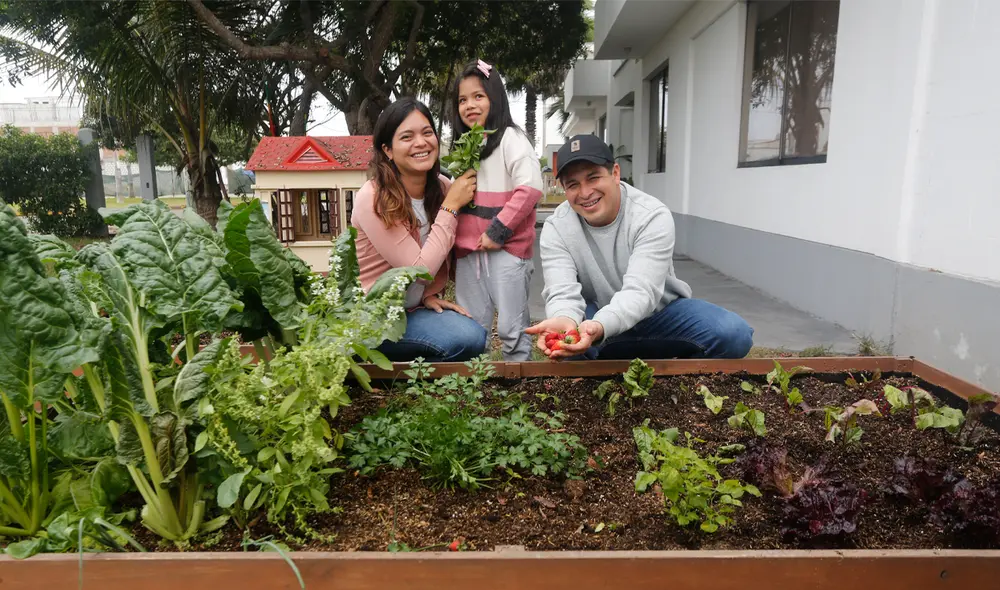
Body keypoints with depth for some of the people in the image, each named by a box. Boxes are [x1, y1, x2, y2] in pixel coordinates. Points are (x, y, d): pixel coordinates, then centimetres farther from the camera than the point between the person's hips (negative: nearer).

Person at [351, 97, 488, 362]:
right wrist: (451, 206, -21)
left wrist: (431, 295, -3)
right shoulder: (373, 199, -22)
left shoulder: (443, 188, -3)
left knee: (476, 337, -19)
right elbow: (420, 269, -23)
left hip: (413, 308, 6)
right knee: (467, 339, -25)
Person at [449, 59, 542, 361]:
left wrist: (498, 231, -15)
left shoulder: (510, 138, -4)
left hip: (506, 249, -6)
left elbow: (530, 188, -14)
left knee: (511, 328, -1)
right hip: (467, 251, 7)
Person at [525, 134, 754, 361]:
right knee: (561, 339, -33)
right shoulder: (555, 228, -16)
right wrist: (565, 321, -54)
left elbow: (640, 293, -35)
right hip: (598, 315, 1)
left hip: (660, 309, 0)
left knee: (733, 335, -25)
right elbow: (562, 293, -27)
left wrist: (599, 327, -57)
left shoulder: (652, 216, -24)